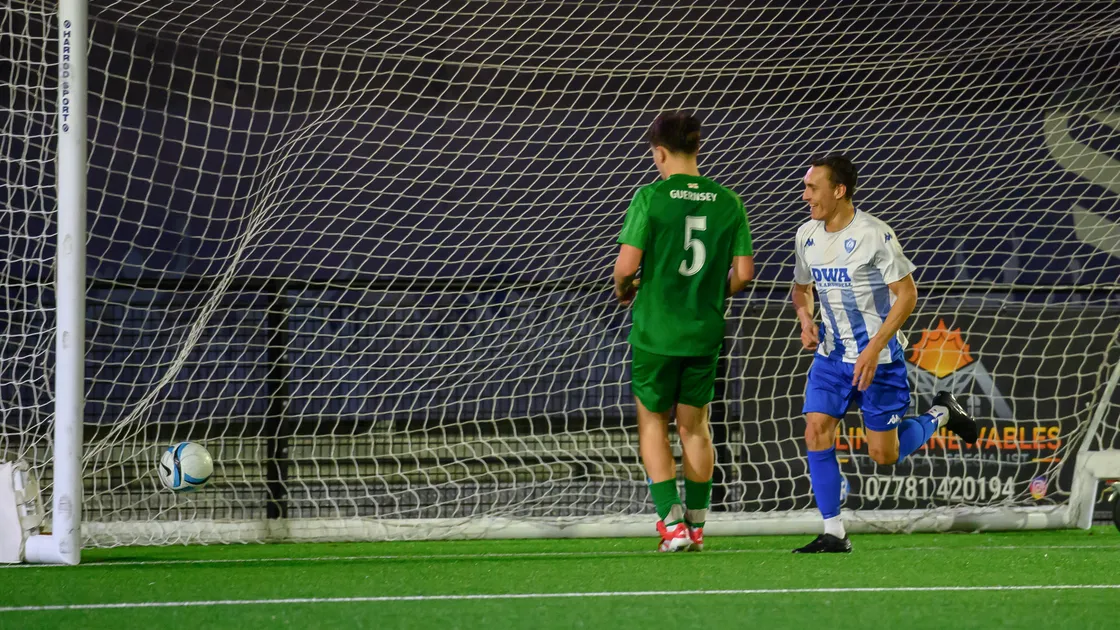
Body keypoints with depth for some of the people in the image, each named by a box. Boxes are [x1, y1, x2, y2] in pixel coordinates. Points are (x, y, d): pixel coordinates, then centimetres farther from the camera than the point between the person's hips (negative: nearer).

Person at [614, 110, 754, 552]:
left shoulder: (650, 198, -11)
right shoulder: (728, 202, 0)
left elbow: (627, 265, -14)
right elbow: (743, 272, 2)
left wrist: (623, 289, 7)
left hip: (655, 329, -3)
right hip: (705, 331, 3)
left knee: (652, 423, 10)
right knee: (694, 425, 16)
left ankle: (671, 519, -3)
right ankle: (696, 525, 18)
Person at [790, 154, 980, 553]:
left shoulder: (874, 235, -17)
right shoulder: (807, 235, 3)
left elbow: (907, 293, -14)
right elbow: (801, 287, 20)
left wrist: (874, 349, -21)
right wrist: (805, 319, -4)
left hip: (878, 358, -5)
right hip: (831, 355, 5)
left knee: (884, 455, -1)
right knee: (816, 432, -11)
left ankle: (940, 415, 27)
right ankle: (833, 534, -5)